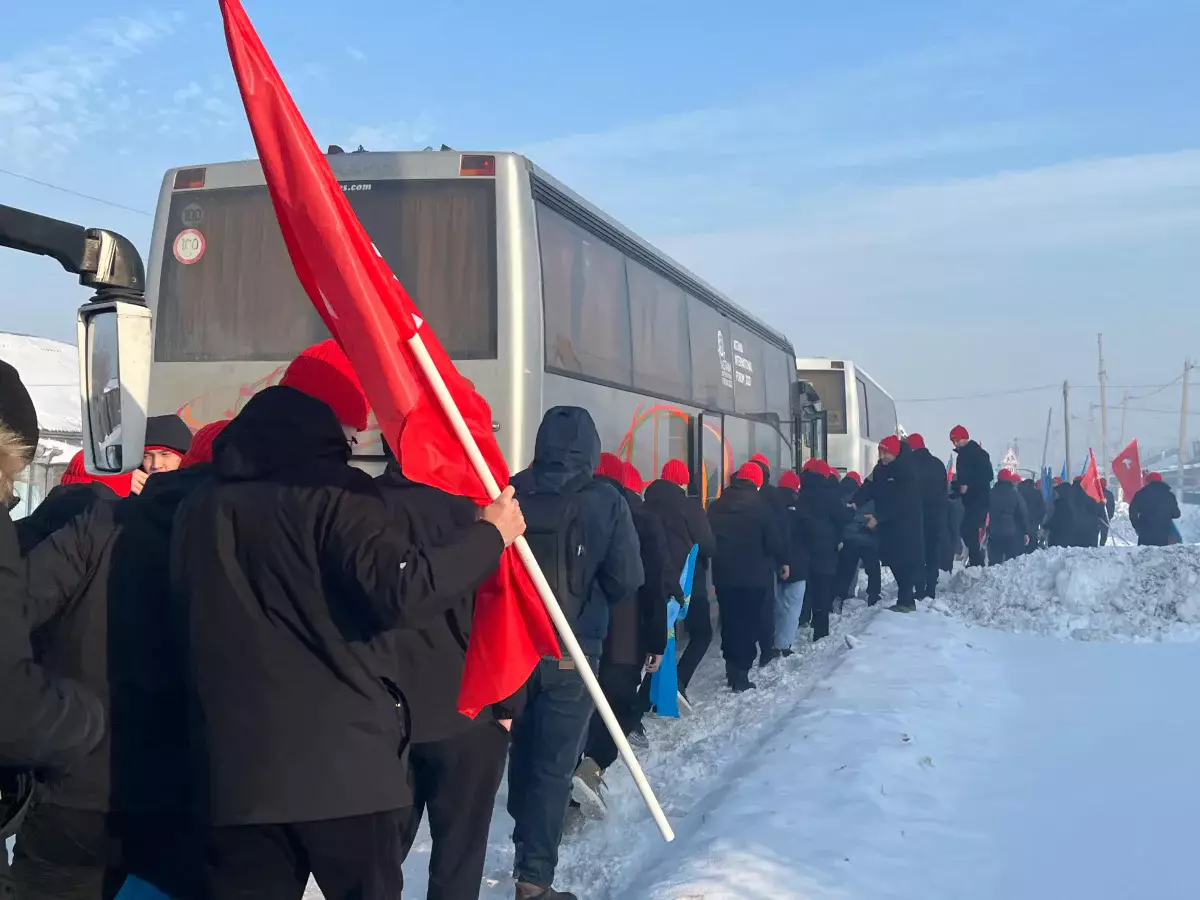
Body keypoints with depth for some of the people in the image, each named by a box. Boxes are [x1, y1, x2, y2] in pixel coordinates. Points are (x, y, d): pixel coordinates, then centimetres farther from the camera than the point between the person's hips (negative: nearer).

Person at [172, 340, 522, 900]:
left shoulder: (200, 502, 12)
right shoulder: (334, 492, -10)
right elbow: (405, 591, -21)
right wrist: (490, 534, -9)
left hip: (235, 766, 5)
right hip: (343, 761, -5)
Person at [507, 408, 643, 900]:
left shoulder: (508, 494, -6)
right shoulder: (605, 501, -11)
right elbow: (627, 580, -11)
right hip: (571, 650, -3)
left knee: (522, 747, 22)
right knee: (553, 762, 3)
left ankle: (527, 839, 40)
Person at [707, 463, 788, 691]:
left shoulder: (716, 507, 3)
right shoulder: (759, 507, -12)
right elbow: (775, 540, -9)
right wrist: (783, 561, 8)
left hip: (723, 575, 5)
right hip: (753, 576, -5)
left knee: (730, 623, 14)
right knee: (749, 624, 1)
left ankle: (732, 668, 21)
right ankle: (740, 674, -2)